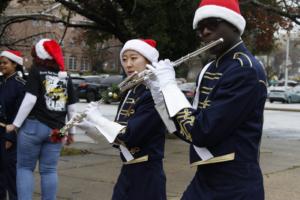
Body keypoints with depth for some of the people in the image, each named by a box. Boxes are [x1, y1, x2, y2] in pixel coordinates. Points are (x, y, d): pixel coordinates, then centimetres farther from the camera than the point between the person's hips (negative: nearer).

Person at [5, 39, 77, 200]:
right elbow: (72, 108, 12)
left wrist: (15, 124, -7)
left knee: (24, 167, 7)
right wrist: (71, 132, 20)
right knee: (49, 170, 9)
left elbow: (30, 100, -12)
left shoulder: (36, 71, -2)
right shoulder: (65, 77, 13)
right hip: (56, 129, 4)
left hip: (33, 126, -4)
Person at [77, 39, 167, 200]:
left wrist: (98, 119, -14)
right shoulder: (129, 93, 10)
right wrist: (90, 126, 1)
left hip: (147, 175, -8)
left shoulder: (154, 95, -16)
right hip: (128, 172, 8)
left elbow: (131, 135, -23)